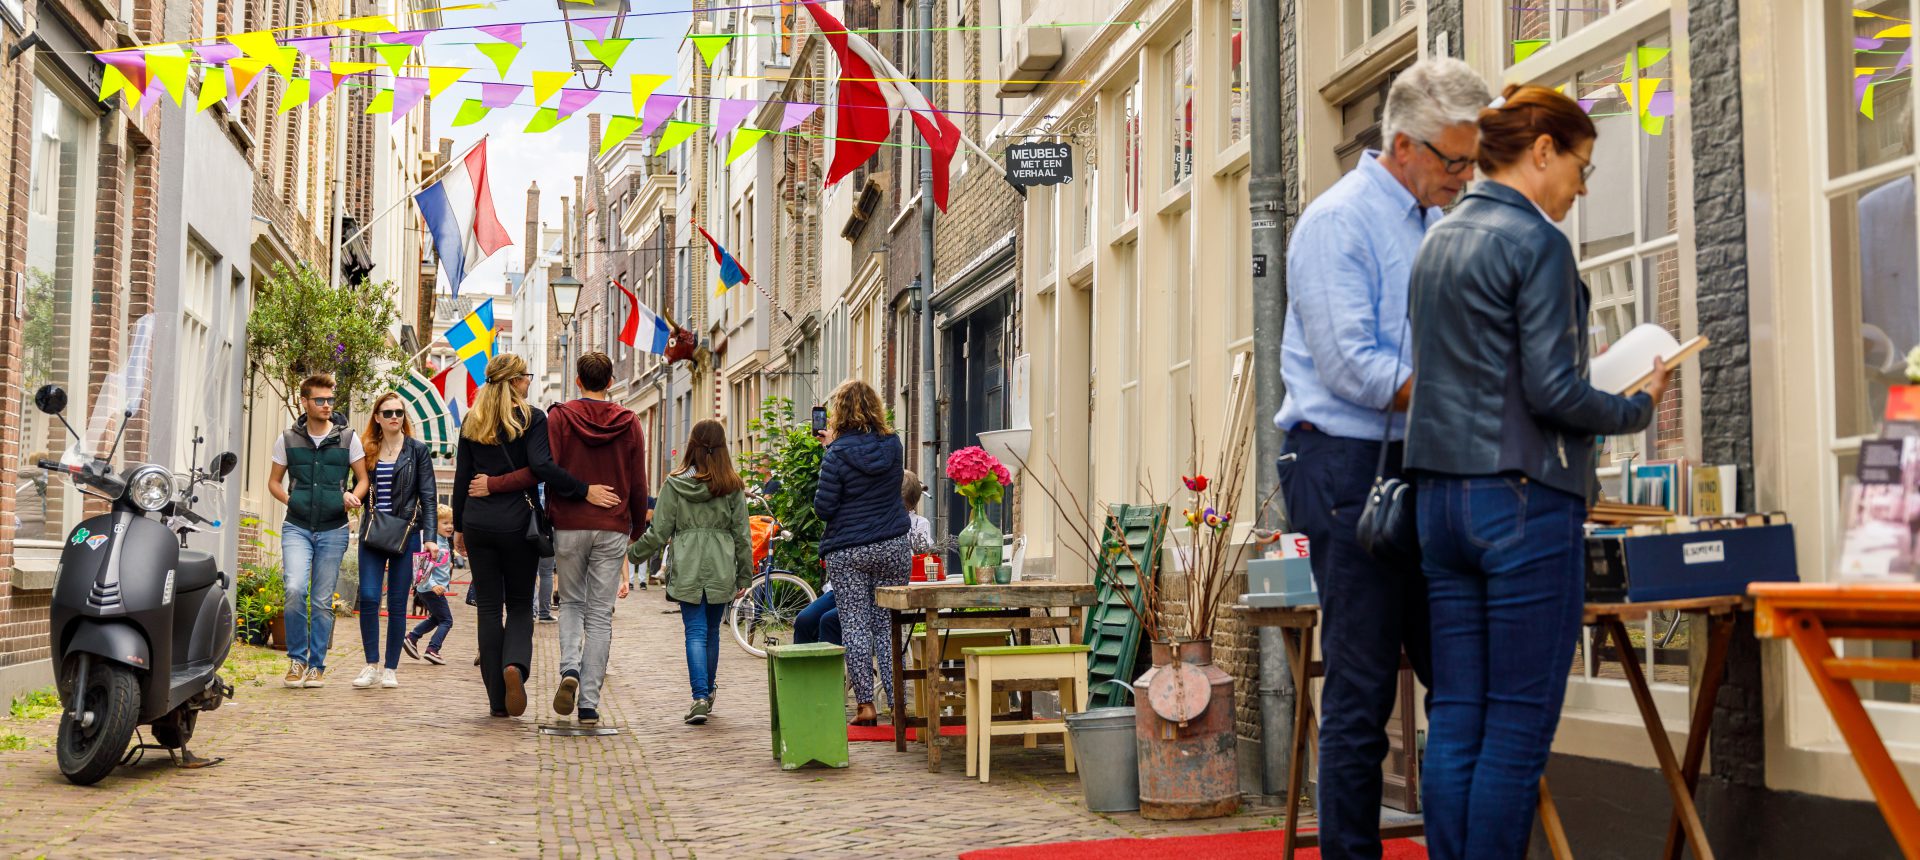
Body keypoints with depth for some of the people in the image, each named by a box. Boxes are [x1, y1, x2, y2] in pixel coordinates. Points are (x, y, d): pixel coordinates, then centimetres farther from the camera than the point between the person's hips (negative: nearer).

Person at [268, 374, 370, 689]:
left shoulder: (348, 438, 4)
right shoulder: (287, 439, 6)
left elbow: (363, 479, 8)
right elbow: (274, 481, 14)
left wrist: (353, 496, -13)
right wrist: (290, 500, -4)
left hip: (333, 530, 0)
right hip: (297, 528, 0)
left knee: (322, 601, 4)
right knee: (295, 589, -18)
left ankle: (317, 666, 14)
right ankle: (297, 659, -1)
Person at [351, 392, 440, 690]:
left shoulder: (417, 450, 2)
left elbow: (428, 496, -1)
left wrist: (430, 537, -9)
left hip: (405, 534, -2)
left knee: (397, 604, 1)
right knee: (368, 598, -8)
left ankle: (391, 669, 9)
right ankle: (372, 665, 3)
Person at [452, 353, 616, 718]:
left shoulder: (472, 422, 9)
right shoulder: (532, 419, -5)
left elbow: (462, 478, 10)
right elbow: (542, 466, -20)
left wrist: (459, 526, 16)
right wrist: (585, 491, -17)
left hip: (477, 522, 3)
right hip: (517, 523, -3)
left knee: (488, 607, 6)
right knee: (520, 605, 10)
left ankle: (498, 700, 5)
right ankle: (515, 665, -19)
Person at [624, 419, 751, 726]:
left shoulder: (675, 484, -3)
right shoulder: (733, 486, 0)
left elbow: (658, 533, -1)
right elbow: (741, 534, 3)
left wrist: (631, 553, 15)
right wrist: (745, 575, 12)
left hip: (687, 570, -1)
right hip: (721, 569, 1)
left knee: (696, 632, -2)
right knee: (712, 632, 14)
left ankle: (700, 697, -16)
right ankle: (707, 695, 26)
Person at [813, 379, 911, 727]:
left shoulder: (838, 455, -11)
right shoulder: (894, 445, 2)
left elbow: (823, 508, -9)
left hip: (848, 553, -4)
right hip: (893, 547, 4)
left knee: (855, 627, 2)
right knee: (888, 626, 10)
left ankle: (865, 704, 1)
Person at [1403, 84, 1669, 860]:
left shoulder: (1438, 242, 16)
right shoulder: (1536, 242, -10)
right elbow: (1552, 391, -15)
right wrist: (1638, 407, 1)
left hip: (1440, 496, 8)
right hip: (1523, 499, -8)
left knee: (1455, 720, 8)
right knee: (1519, 728, -2)